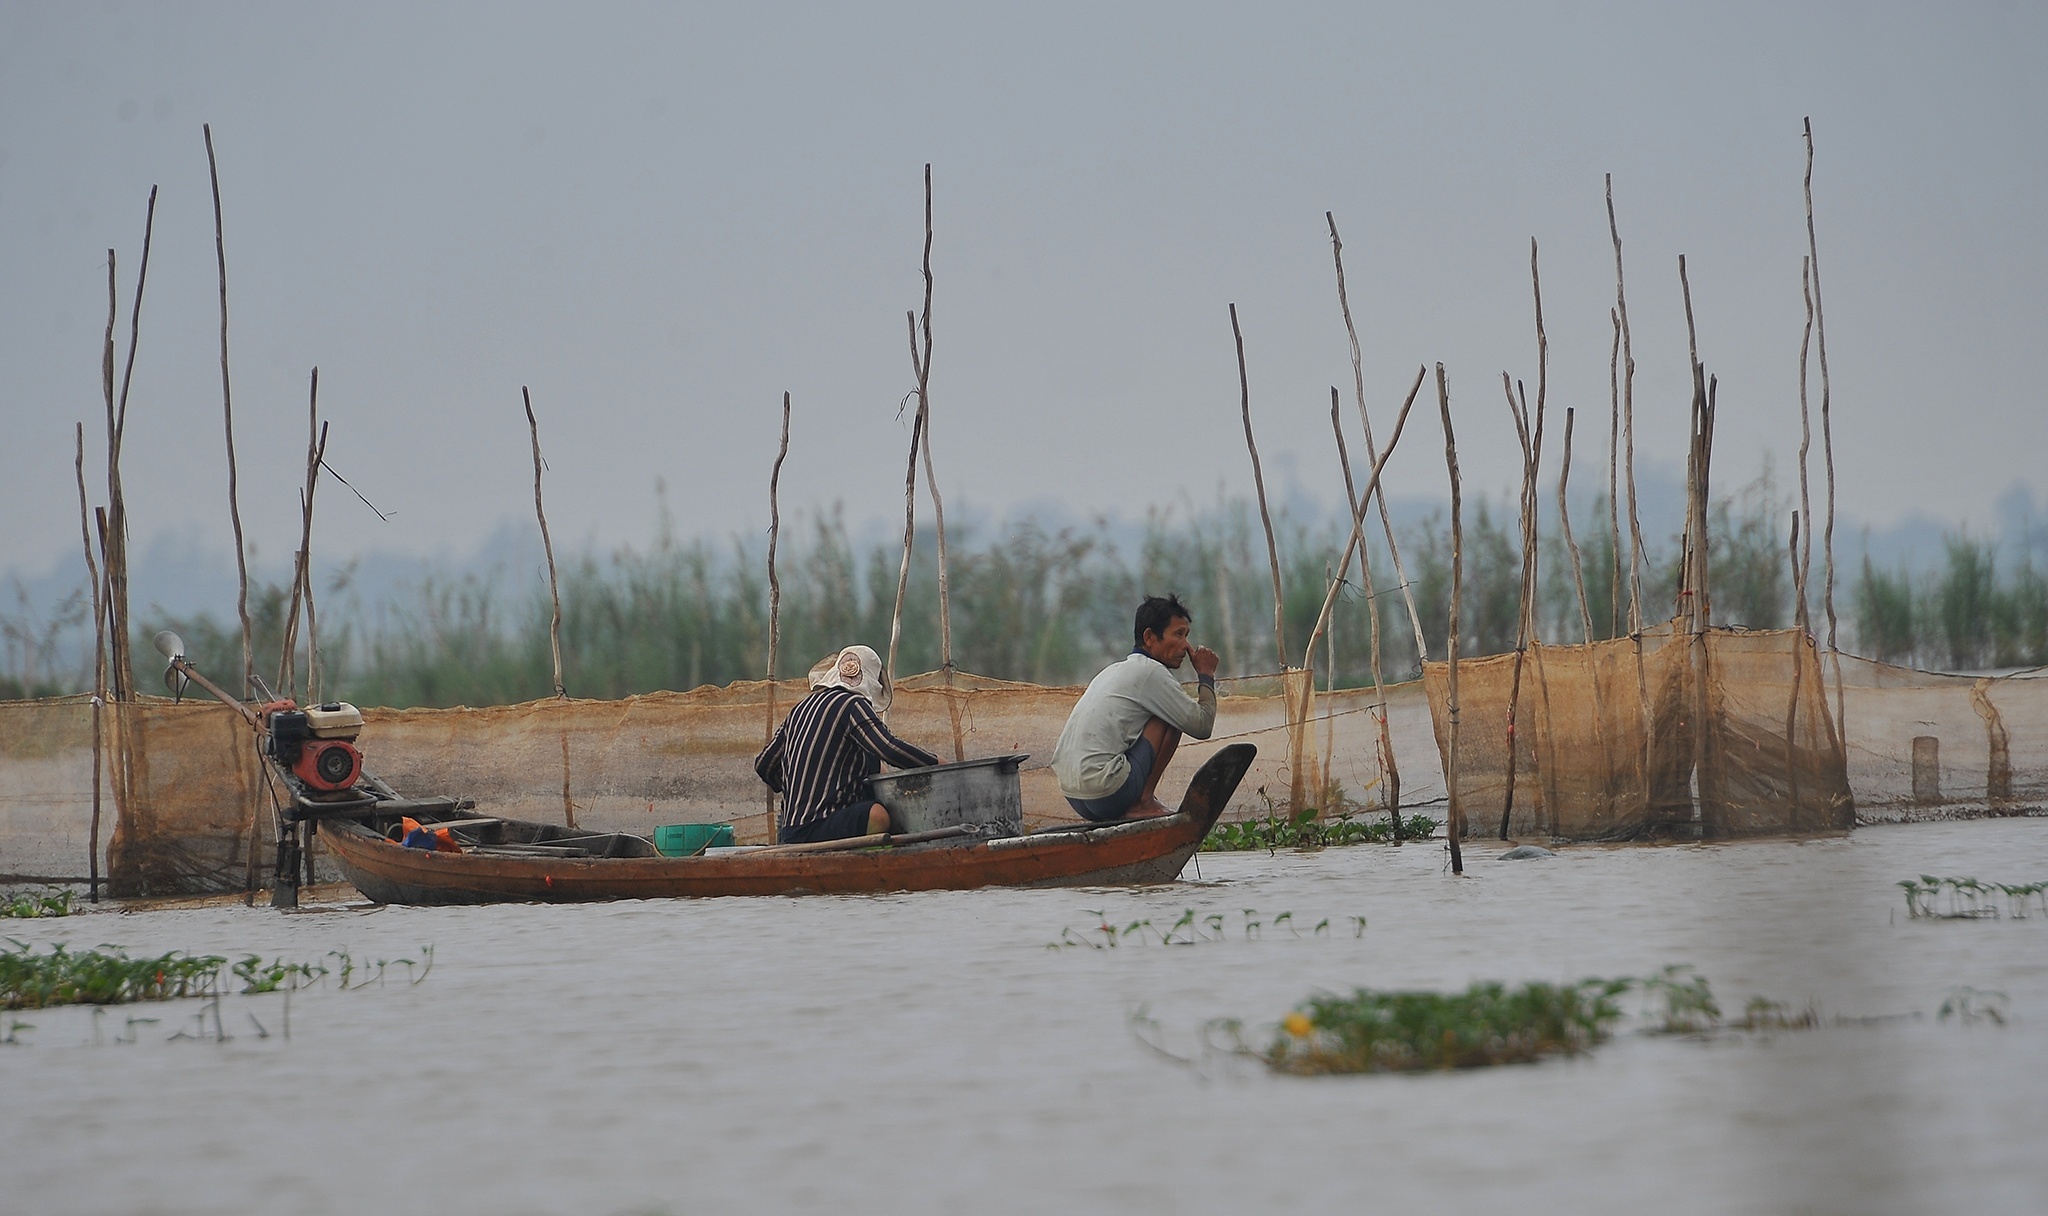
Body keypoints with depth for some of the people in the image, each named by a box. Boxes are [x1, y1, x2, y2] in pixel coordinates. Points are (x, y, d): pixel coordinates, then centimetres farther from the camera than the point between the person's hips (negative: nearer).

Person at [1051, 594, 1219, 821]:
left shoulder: (1114, 670, 22)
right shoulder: (1149, 672, -5)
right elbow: (1202, 725, -5)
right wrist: (1206, 675, 10)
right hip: (1106, 792, -9)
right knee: (1174, 718, -1)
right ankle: (1143, 802, -3)